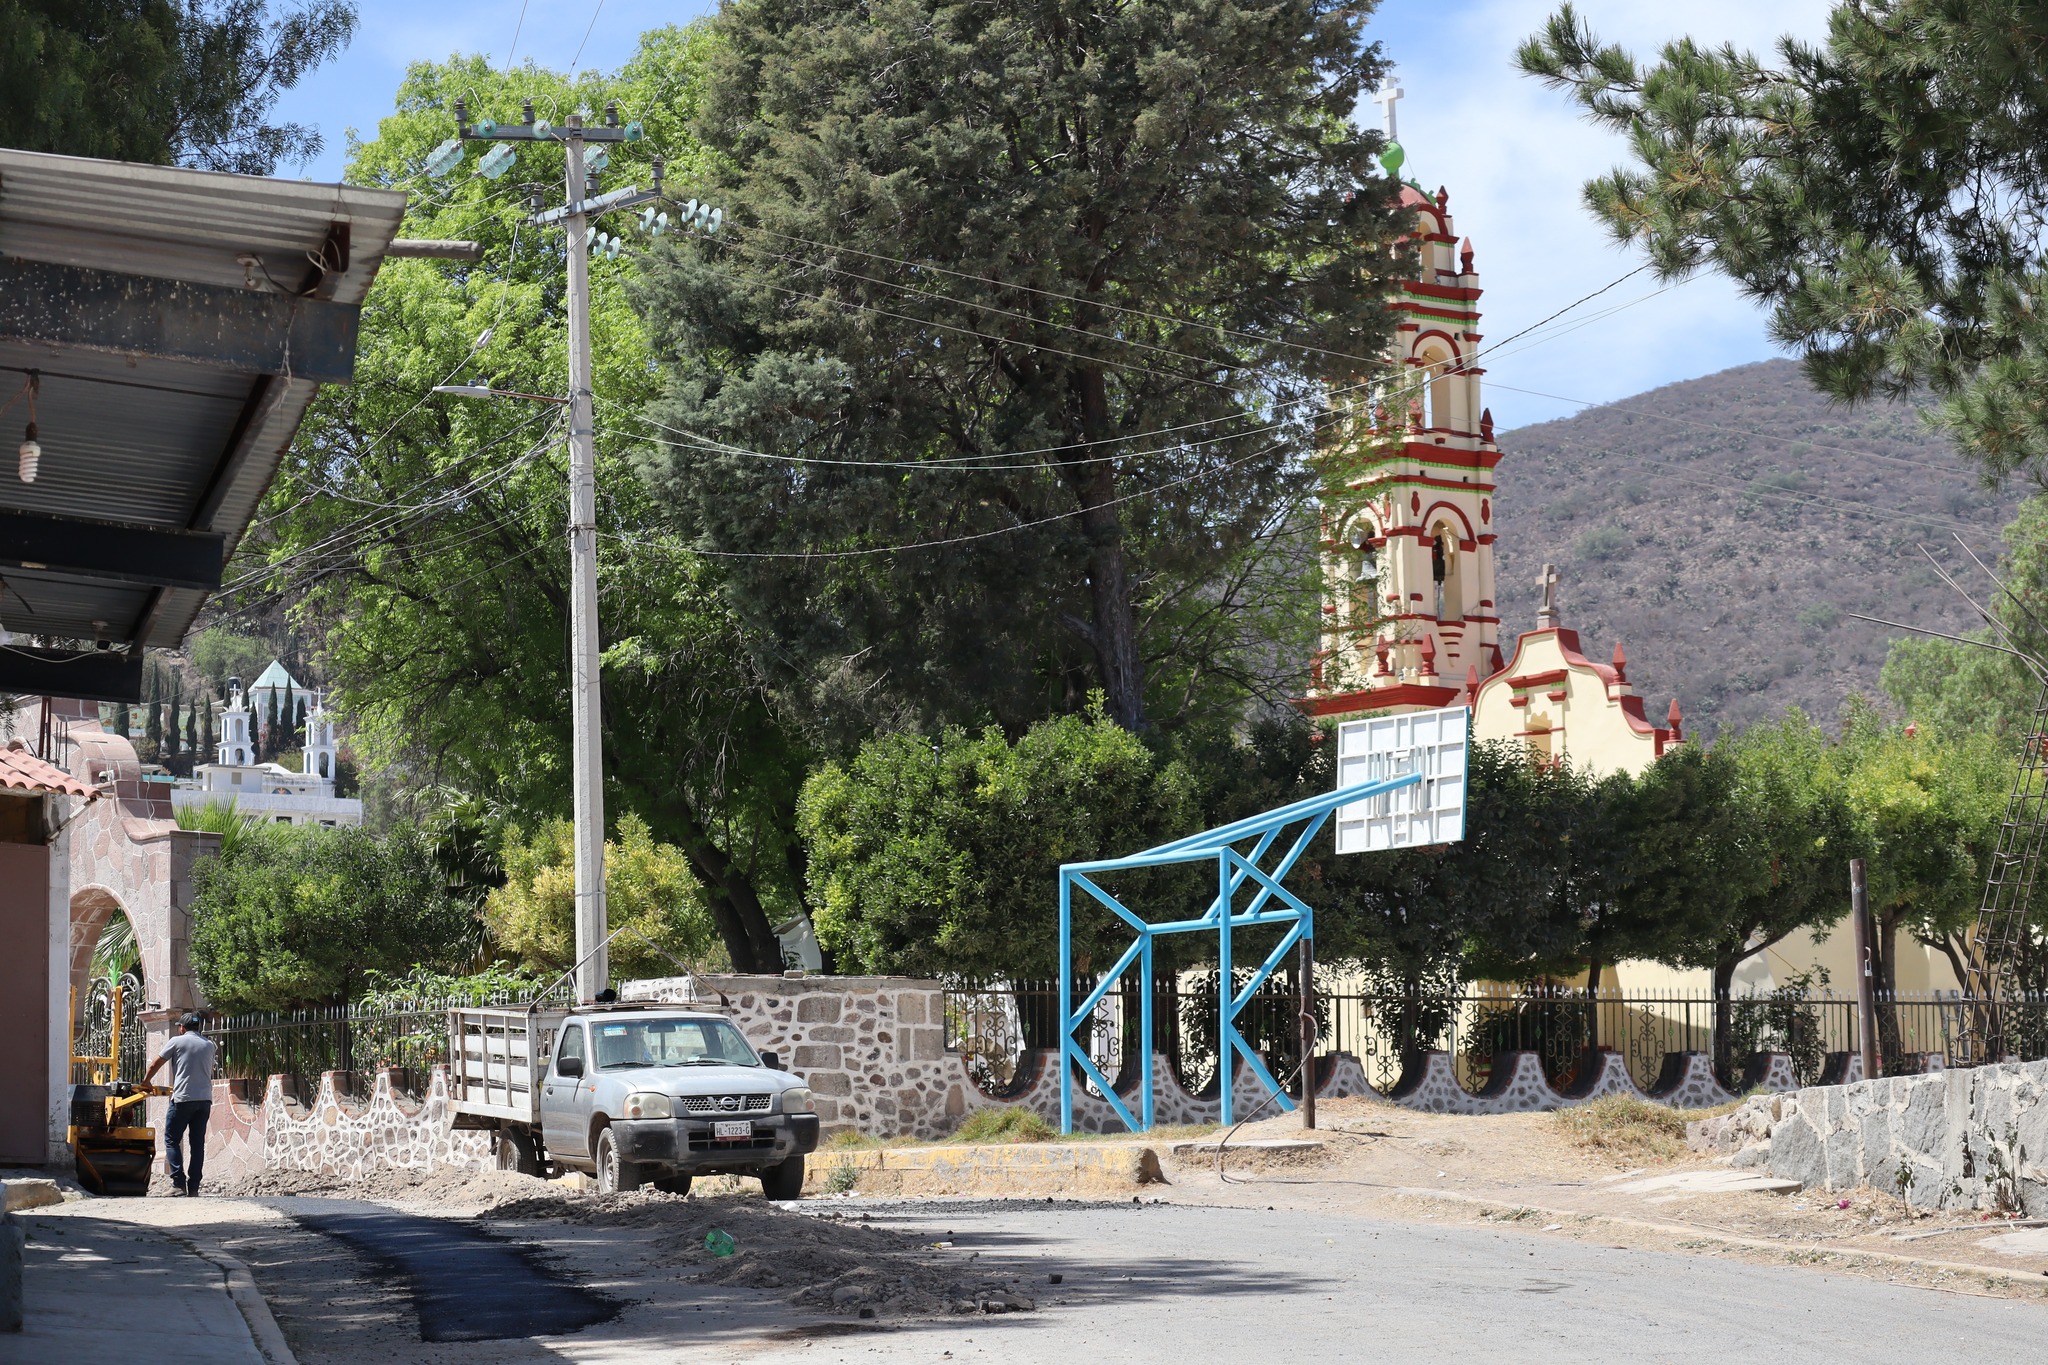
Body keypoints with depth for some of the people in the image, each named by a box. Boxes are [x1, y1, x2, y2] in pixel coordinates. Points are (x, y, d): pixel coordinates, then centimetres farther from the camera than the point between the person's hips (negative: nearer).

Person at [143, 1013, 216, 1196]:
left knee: (172, 1140, 2)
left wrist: (145, 1082, 29)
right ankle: (194, 1187, 5)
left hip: (183, 1099, -4)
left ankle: (179, 1183, -10)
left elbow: (154, 1065, 10)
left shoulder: (177, 1042, 2)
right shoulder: (209, 1045, 15)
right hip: (205, 1099, 4)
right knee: (198, 1143, 7)